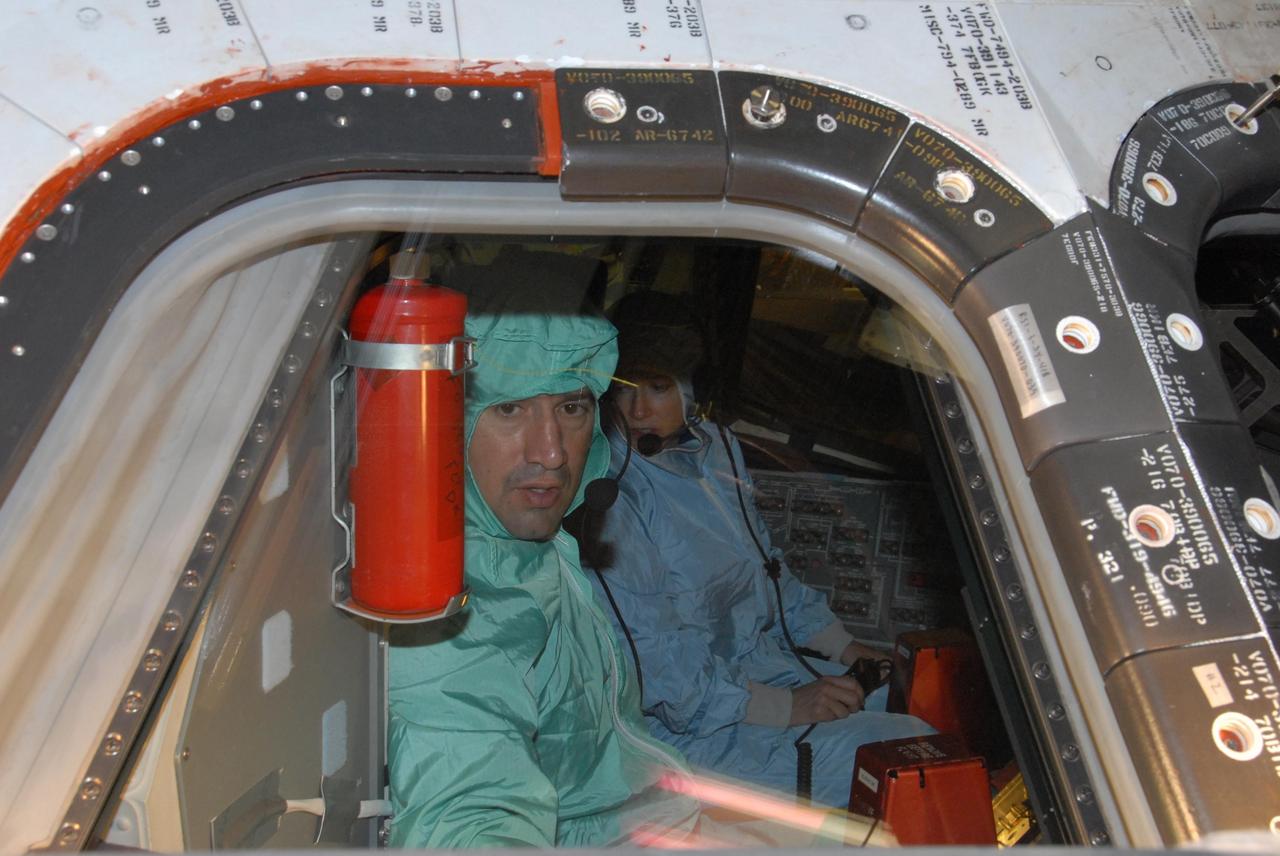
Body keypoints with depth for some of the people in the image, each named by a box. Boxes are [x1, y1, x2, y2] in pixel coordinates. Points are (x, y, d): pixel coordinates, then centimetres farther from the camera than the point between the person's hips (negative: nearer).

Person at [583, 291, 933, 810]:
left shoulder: (715, 447, 4)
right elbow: (653, 666, -22)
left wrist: (840, 646, 11)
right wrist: (785, 707, -19)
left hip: (765, 659, 9)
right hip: (691, 723, -8)